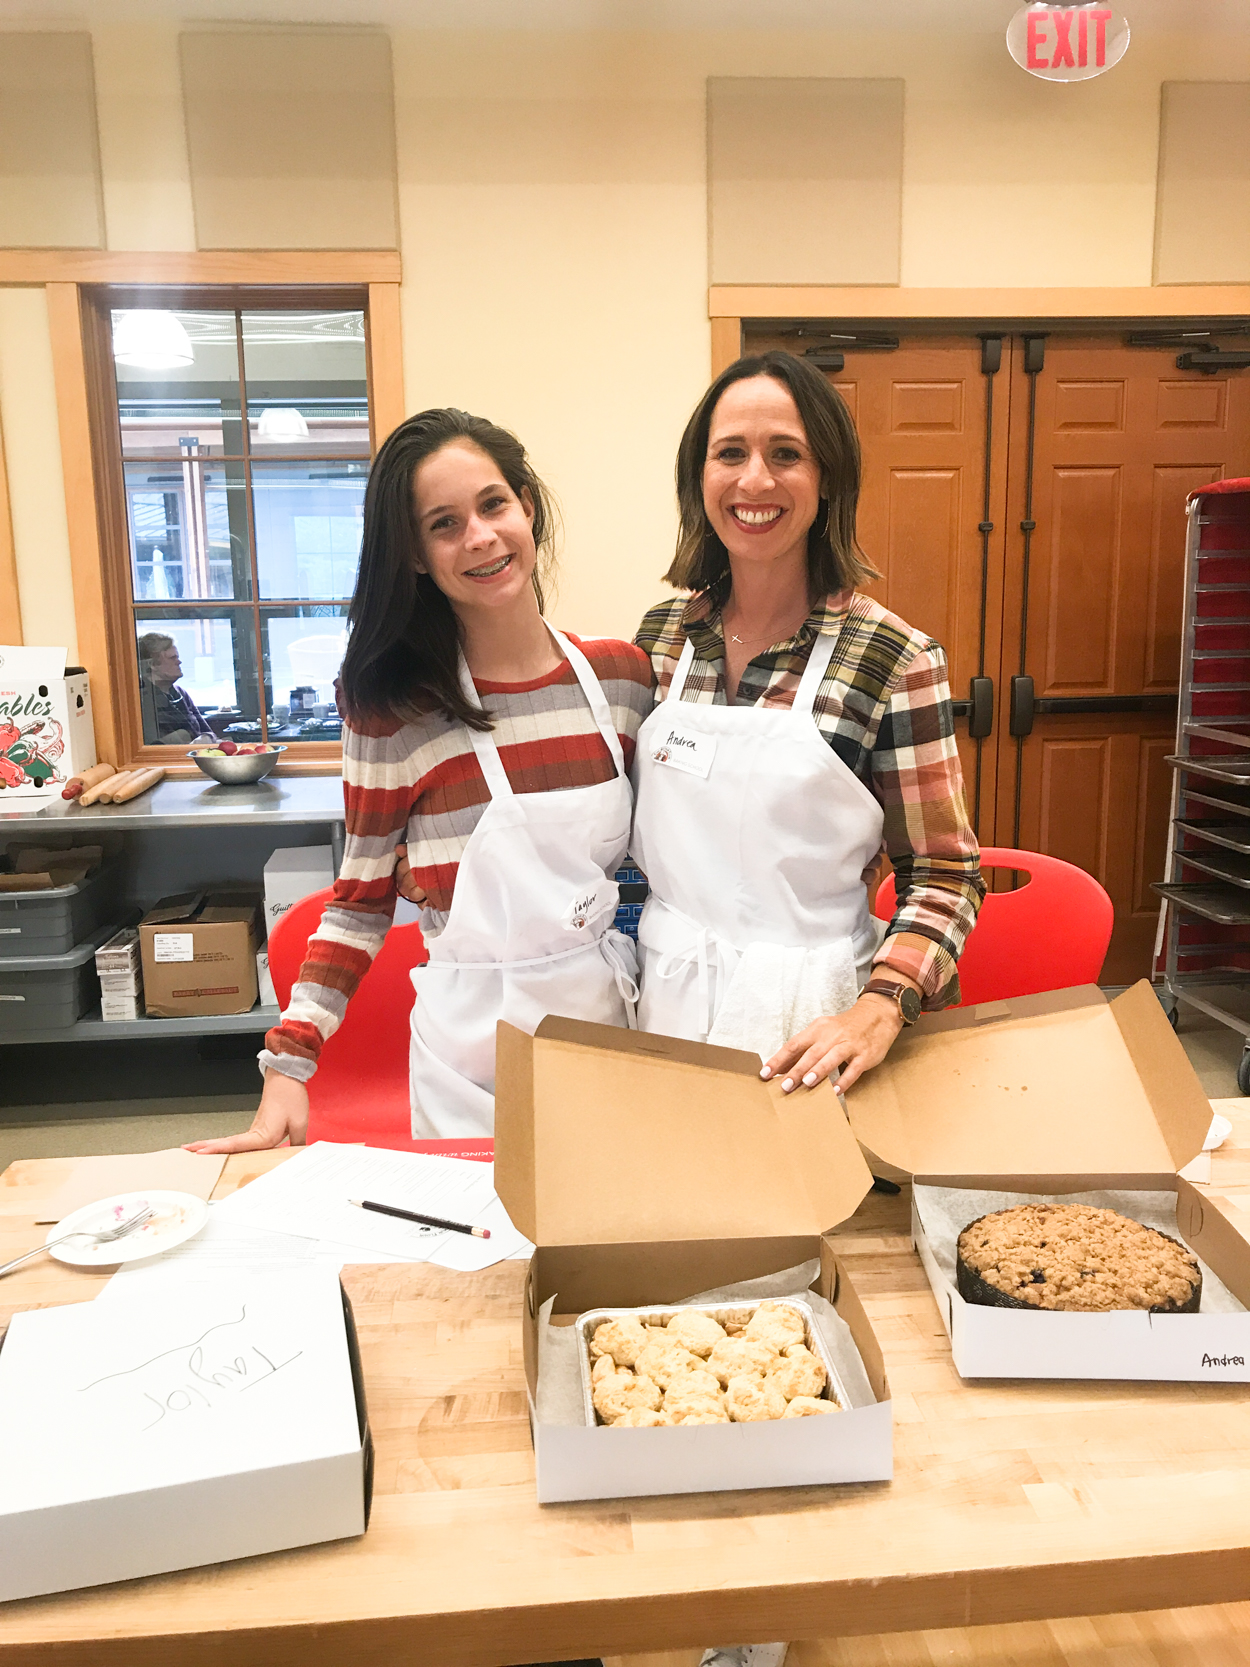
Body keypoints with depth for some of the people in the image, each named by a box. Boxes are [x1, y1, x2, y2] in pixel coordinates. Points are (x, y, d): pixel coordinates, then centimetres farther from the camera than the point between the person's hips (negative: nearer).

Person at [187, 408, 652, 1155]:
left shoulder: (624, 675, -2)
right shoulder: (395, 711, -11)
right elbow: (361, 903, -3)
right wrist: (289, 1066, -11)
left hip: (614, 1024, 4)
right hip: (473, 1059, -3)